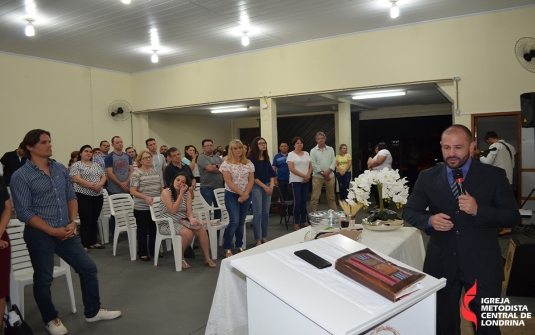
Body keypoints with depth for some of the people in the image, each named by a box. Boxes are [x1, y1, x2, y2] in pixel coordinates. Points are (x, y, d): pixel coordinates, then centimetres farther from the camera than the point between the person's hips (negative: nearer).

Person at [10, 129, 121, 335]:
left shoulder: (61, 169, 5)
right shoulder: (21, 176, -10)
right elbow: (24, 212, -14)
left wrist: (72, 222, -4)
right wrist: (52, 231, -17)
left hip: (66, 231, 5)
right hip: (40, 235, -5)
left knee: (88, 268, 9)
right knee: (43, 279, 10)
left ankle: (93, 311, 27)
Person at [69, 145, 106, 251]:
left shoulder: (96, 165, 16)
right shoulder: (76, 165, -3)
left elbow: (103, 177, 9)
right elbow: (77, 179, -15)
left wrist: (99, 185, -12)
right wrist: (92, 186, -20)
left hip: (98, 196, 6)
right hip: (83, 196, -6)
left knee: (94, 220, 11)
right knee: (86, 221, -4)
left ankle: (93, 242, 21)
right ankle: (85, 245, 3)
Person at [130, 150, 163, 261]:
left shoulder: (155, 172, 10)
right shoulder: (136, 174, -10)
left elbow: (160, 188, 18)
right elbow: (132, 191, -15)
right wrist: (145, 197, -28)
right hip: (142, 208, -6)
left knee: (154, 230, 14)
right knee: (143, 231, 5)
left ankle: (153, 250, 27)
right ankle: (142, 253, 17)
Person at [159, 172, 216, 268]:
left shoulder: (187, 193, 5)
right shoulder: (166, 192, -11)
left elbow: (189, 212, -1)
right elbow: (173, 211, -17)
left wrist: (192, 219, -25)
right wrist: (181, 194, -17)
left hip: (183, 221, 5)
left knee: (202, 230, -19)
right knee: (188, 233, -32)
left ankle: (207, 259, -4)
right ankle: (180, 258, -7)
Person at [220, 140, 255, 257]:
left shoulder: (249, 164, 4)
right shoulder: (226, 164, -7)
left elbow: (251, 180, 1)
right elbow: (229, 182, -12)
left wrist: (245, 194, -10)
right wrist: (241, 193, -15)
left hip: (246, 195, 4)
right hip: (232, 195, -4)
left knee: (241, 222, 9)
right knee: (234, 221, -12)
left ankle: (239, 246, 22)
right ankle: (226, 247, 3)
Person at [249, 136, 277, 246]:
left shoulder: (266, 158, 11)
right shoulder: (252, 158, -8)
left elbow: (271, 173, 11)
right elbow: (253, 176, -12)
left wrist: (271, 186, -4)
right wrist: (265, 187, -13)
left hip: (267, 186, 6)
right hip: (256, 187, -6)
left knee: (266, 213, 10)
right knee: (258, 213, -4)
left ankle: (264, 237, 20)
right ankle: (258, 239, 4)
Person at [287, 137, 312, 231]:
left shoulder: (306, 154, 12)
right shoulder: (291, 154, -3)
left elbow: (310, 166, 10)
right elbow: (291, 168, -12)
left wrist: (308, 176, -8)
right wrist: (303, 175, -15)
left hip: (306, 181, 5)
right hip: (296, 181, -5)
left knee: (304, 201, 9)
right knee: (297, 202, -6)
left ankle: (304, 221, 18)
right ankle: (296, 223, 1)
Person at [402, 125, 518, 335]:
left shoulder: (494, 175, -4)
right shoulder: (427, 177, 0)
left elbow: (512, 216, -6)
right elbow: (409, 211, 3)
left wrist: (478, 210, -23)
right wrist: (429, 220, -18)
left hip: (482, 263, -1)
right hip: (441, 263, 2)